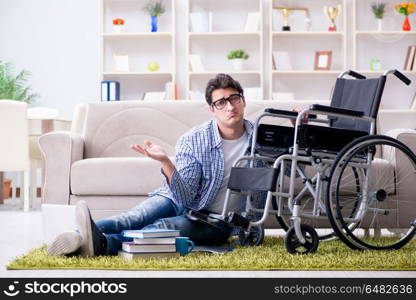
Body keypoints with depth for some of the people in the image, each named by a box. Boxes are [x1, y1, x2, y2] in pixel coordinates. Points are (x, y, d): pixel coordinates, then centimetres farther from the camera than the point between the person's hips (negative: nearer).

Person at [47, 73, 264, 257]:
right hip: (178, 201, 2)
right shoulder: (192, 141, -9)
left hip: (216, 220, -1)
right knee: (138, 217, -32)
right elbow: (184, 198, -18)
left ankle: (102, 244, -60)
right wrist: (165, 163, -35)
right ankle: (81, 236, -60)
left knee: (167, 226, -34)